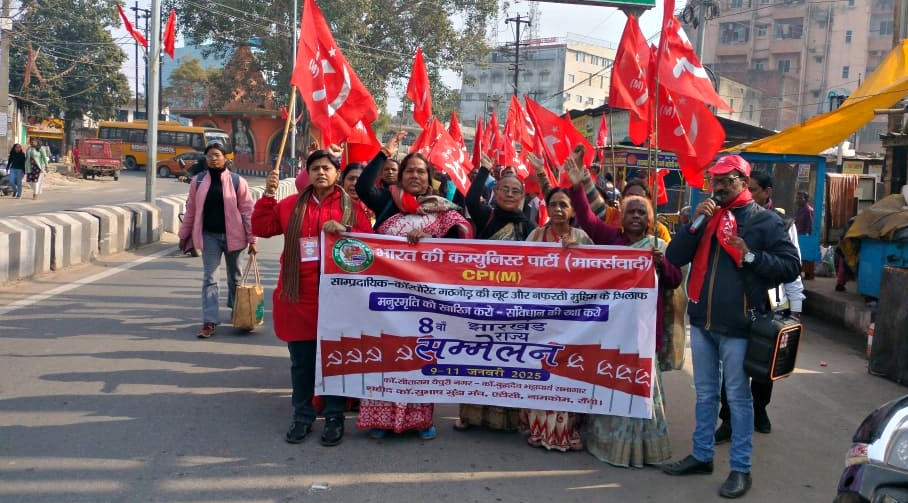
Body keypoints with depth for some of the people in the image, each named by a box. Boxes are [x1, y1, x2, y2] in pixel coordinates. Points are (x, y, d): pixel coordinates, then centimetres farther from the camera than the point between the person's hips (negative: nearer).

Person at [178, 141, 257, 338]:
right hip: (209, 235, 1)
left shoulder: (238, 181, -6)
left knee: (234, 276, 16)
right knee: (209, 278, -3)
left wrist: (252, 239, -9)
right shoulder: (198, 181, 2)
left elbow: (247, 211, -6)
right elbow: (191, 210, 8)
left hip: (232, 235, -1)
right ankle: (209, 322, -5)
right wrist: (184, 234, 8)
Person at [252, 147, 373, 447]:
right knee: (301, 362, 10)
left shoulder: (350, 206, 3)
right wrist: (268, 195, -5)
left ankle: (335, 417, 19)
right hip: (298, 297, 2)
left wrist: (344, 231, -21)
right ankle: (302, 416, 22)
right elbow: (262, 228, 5)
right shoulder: (292, 205, 9)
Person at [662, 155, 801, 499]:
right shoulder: (705, 216, 11)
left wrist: (750, 255, -19)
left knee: (738, 397, 3)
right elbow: (674, 258, 3)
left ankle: (740, 469, 12)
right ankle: (701, 456, 28)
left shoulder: (766, 221, -4)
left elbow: (791, 267, -8)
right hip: (701, 321, 5)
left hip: (737, 326, -5)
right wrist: (695, 224, -9)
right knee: (705, 393, 16)